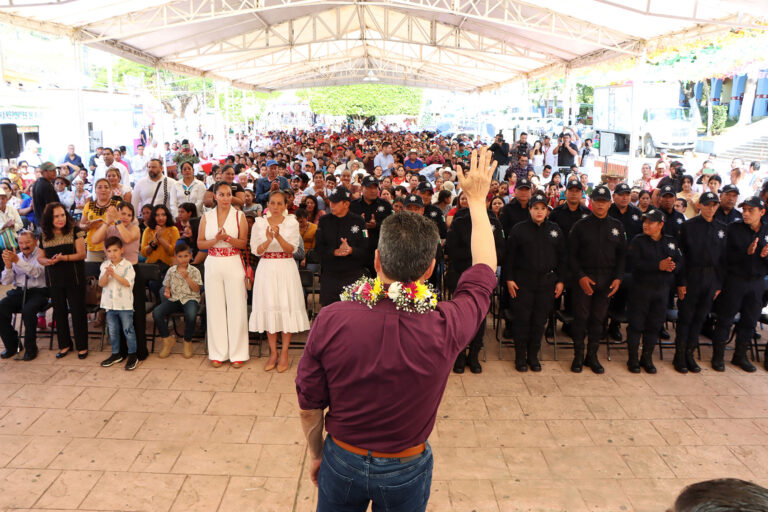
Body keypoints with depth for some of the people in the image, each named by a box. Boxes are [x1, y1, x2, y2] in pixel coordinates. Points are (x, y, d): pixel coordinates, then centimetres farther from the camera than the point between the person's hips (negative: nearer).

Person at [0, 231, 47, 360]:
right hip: (18, 292, 5)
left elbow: (36, 272, -18)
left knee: (28, 310, -33)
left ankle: (30, 348, -13)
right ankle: (11, 345, -2)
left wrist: (17, 261, -26)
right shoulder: (16, 256, 16)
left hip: (38, 292, -5)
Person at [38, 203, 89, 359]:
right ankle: (64, 344, 27)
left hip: (74, 278, -4)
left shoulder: (74, 231, -7)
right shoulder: (44, 236, 4)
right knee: (59, 312, 12)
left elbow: (82, 254, -11)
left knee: (77, 311, 1)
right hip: (54, 280, 4)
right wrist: (47, 261, -11)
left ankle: (82, 346, 13)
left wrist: (63, 257, -25)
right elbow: (40, 257, 12)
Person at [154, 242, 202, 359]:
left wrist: (187, 277, -16)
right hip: (174, 299, 4)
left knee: (191, 315, -38)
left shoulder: (194, 271, 1)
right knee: (156, 312, -23)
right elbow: (167, 285, 19)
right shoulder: (171, 271, 10)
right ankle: (168, 339, -1)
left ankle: (187, 342, -8)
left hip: (190, 299, -3)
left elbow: (196, 289, -6)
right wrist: (166, 292, -3)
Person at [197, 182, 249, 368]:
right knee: (215, 307, 4)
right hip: (213, 264, 2)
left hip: (233, 264, -2)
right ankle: (218, 353, 14)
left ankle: (237, 353, 6)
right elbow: (200, 243, 5)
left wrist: (227, 237, -19)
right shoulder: (206, 217, 8)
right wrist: (216, 239, -12)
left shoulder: (239, 216, 3)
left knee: (236, 307, -2)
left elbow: (243, 243, -2)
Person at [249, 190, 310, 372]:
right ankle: (273, 352, 14)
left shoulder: (292, 223, 3)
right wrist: (268, 240, -19)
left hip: (286, 269, -1)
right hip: (266, 269, 1)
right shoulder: (259, 223, 6)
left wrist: (278, 236, -21)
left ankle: (284, 353, 8)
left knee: (286, 307, -2)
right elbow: (256, 250, -1)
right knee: (269, 308, 3)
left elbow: (291, 249, -5)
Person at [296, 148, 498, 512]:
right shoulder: (446, 329, -27)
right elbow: (484, 269, -7)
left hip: (342, 460, 0)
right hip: (407, 468, 0)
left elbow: (309, 404, -13)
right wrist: (477, 199, 5)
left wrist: (316, 453, 8)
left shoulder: (330, 321, -27)